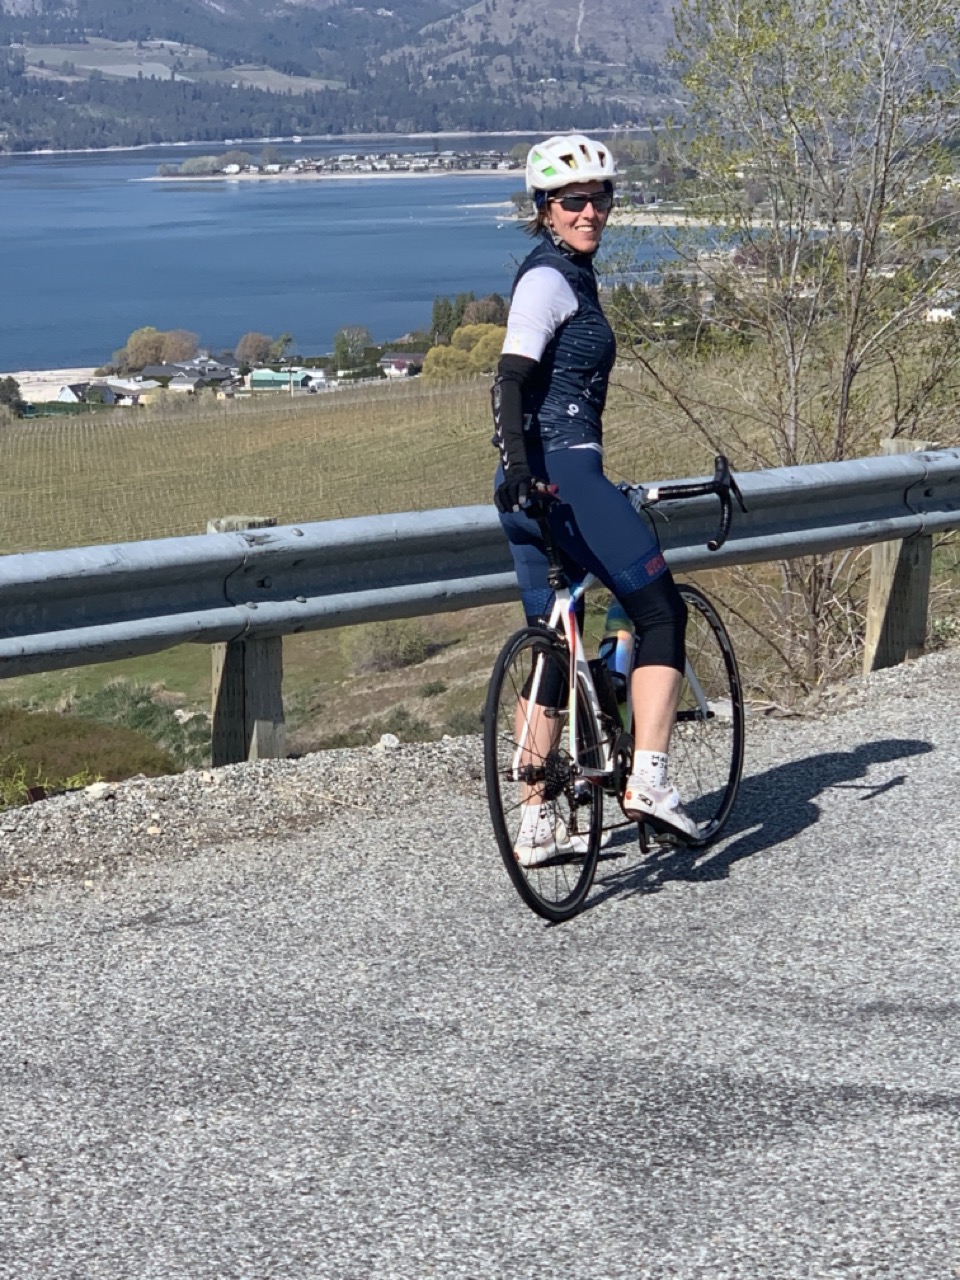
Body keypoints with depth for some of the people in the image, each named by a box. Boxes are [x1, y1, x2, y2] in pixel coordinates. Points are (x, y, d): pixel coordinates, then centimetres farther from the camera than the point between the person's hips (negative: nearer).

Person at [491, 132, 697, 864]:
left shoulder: (570, 274, 21)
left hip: (545, 478, 10)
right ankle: (649, 776, -10)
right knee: (662, 611, -3)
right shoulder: (549, 278, -9)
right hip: (562, 474, -9)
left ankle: (537, 827, 14)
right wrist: (519, 469, -31)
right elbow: (513, 379, -20)